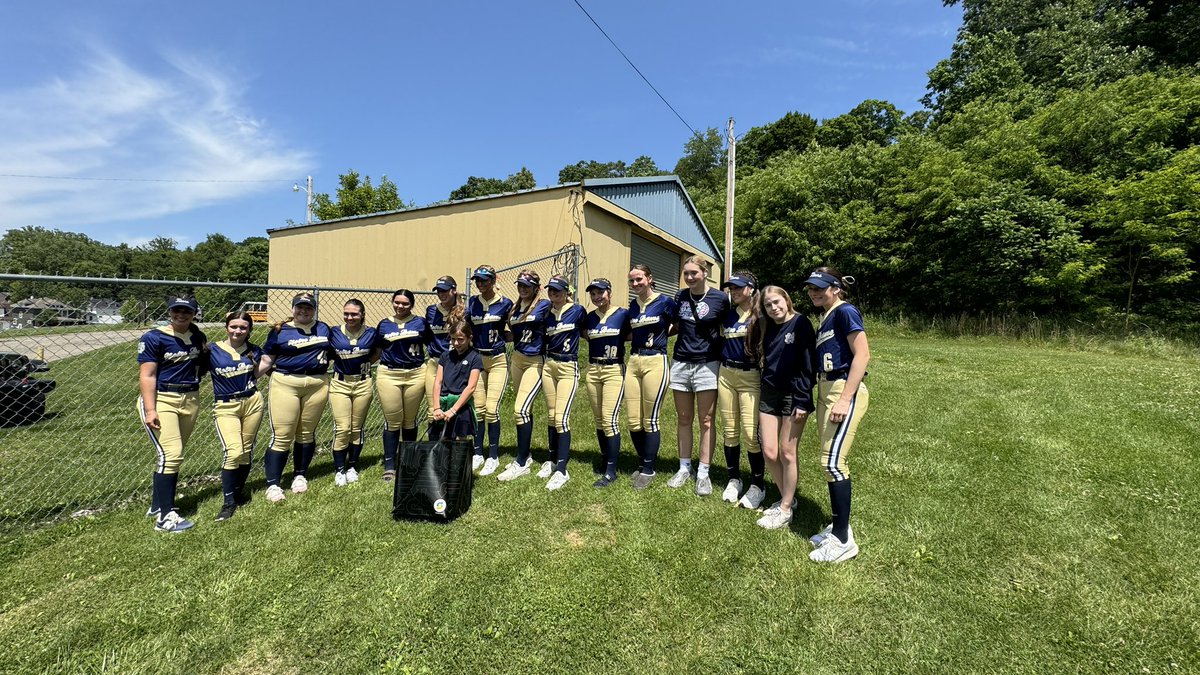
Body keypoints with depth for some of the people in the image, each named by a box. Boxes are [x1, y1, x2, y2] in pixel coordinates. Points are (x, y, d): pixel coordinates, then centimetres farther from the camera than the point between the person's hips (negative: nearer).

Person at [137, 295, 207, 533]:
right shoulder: (154, 338, -8)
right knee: (171, 455, -13)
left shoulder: (199, 337, 8)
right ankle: (164, 517, -7)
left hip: (191, 401, 5)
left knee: (171, 456, 12)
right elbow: (147, 376, -12)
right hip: (161, 400, -5)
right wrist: (150, 410, -19)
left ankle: (157, 505, 26)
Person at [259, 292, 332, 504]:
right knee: (282, 436, -3)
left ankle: (300, 475, 26)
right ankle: (273, 484, 7)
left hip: (317, 385, 3)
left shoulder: (323, 328, 11)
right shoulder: (280, 330, 3)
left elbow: (332, 353, 23)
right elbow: (266, 360, 3)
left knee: (307, 433, 10)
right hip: (285, 384, -2)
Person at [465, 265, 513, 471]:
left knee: (492, 408, -7)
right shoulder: (472, 302, 6)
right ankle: (477, 454, 16)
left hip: (498, 360, -3)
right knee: (478, 408, 4)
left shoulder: (505, 303, -3)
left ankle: (493, 456, 6)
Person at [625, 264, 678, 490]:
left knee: (650, 420, -2)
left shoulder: (664, 302, -4)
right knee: (633, 420, 5)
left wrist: (662, 334, 1)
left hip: (655, 362, -5)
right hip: (633, 361, 6)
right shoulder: (632, 305, 13)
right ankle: (644, 462, 25)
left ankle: (648, 470, 13)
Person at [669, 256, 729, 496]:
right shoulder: (680, 296, 6)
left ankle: (703, 473, 11)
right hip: (680, 363, 4)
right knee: (684, 419, 10)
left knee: (706, 421, 2)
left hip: (707, 365, -4)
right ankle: (684, 468, 22)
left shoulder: (720, 298, -5)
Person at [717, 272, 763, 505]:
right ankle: (734, 479, 24)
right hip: (725, 375, 5)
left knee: (750, 433, -8)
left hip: (750, 376, -5)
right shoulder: (727, 314, 10)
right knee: (730, 430, 9)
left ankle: (758, 484, 9)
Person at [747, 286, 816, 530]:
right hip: (769, 394, 6)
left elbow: (808, 363, -13)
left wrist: (803, 401, -15)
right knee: (769, 452, 5)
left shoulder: (800, 323, -8)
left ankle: (786, 509, 15)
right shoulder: (766, 328, 10)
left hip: (793, 395, -6)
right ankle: (787, 498, 27)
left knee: (787, 453, 1)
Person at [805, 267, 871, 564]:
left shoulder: (845, 312, -9)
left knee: (832, 460, -9)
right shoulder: (825, 317, 17)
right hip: (825, 391, 9)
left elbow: (862, 354, -16)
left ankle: (844, 541, 1)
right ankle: (838, 526, 24)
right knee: (830, 460, 12)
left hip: (845, 391, -9)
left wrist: (845, 399, -21)